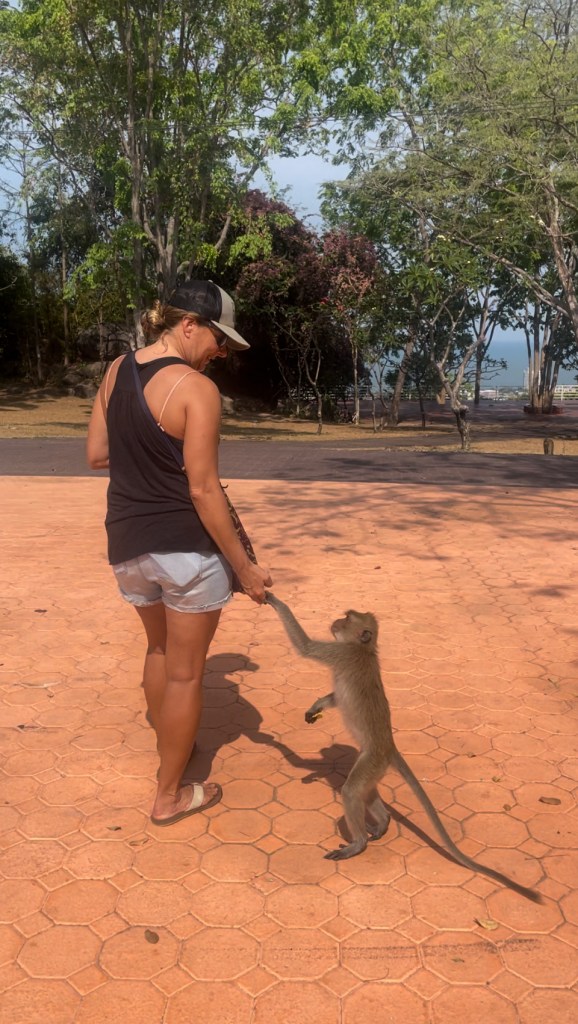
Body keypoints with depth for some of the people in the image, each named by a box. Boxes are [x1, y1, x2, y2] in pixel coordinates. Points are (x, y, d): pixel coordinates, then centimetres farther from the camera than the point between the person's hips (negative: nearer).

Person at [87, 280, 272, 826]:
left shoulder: (116, 371, 4)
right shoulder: (197, 388, -16)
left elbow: (96, 455, 9)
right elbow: (203, 488, -18)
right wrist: (244, 566, -12)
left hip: (128, 543, 7)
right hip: (186, 546, -6)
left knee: (159, 647, 30)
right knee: (185, 671, 10)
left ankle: (166, 744, 48)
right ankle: (170, 795, 24)